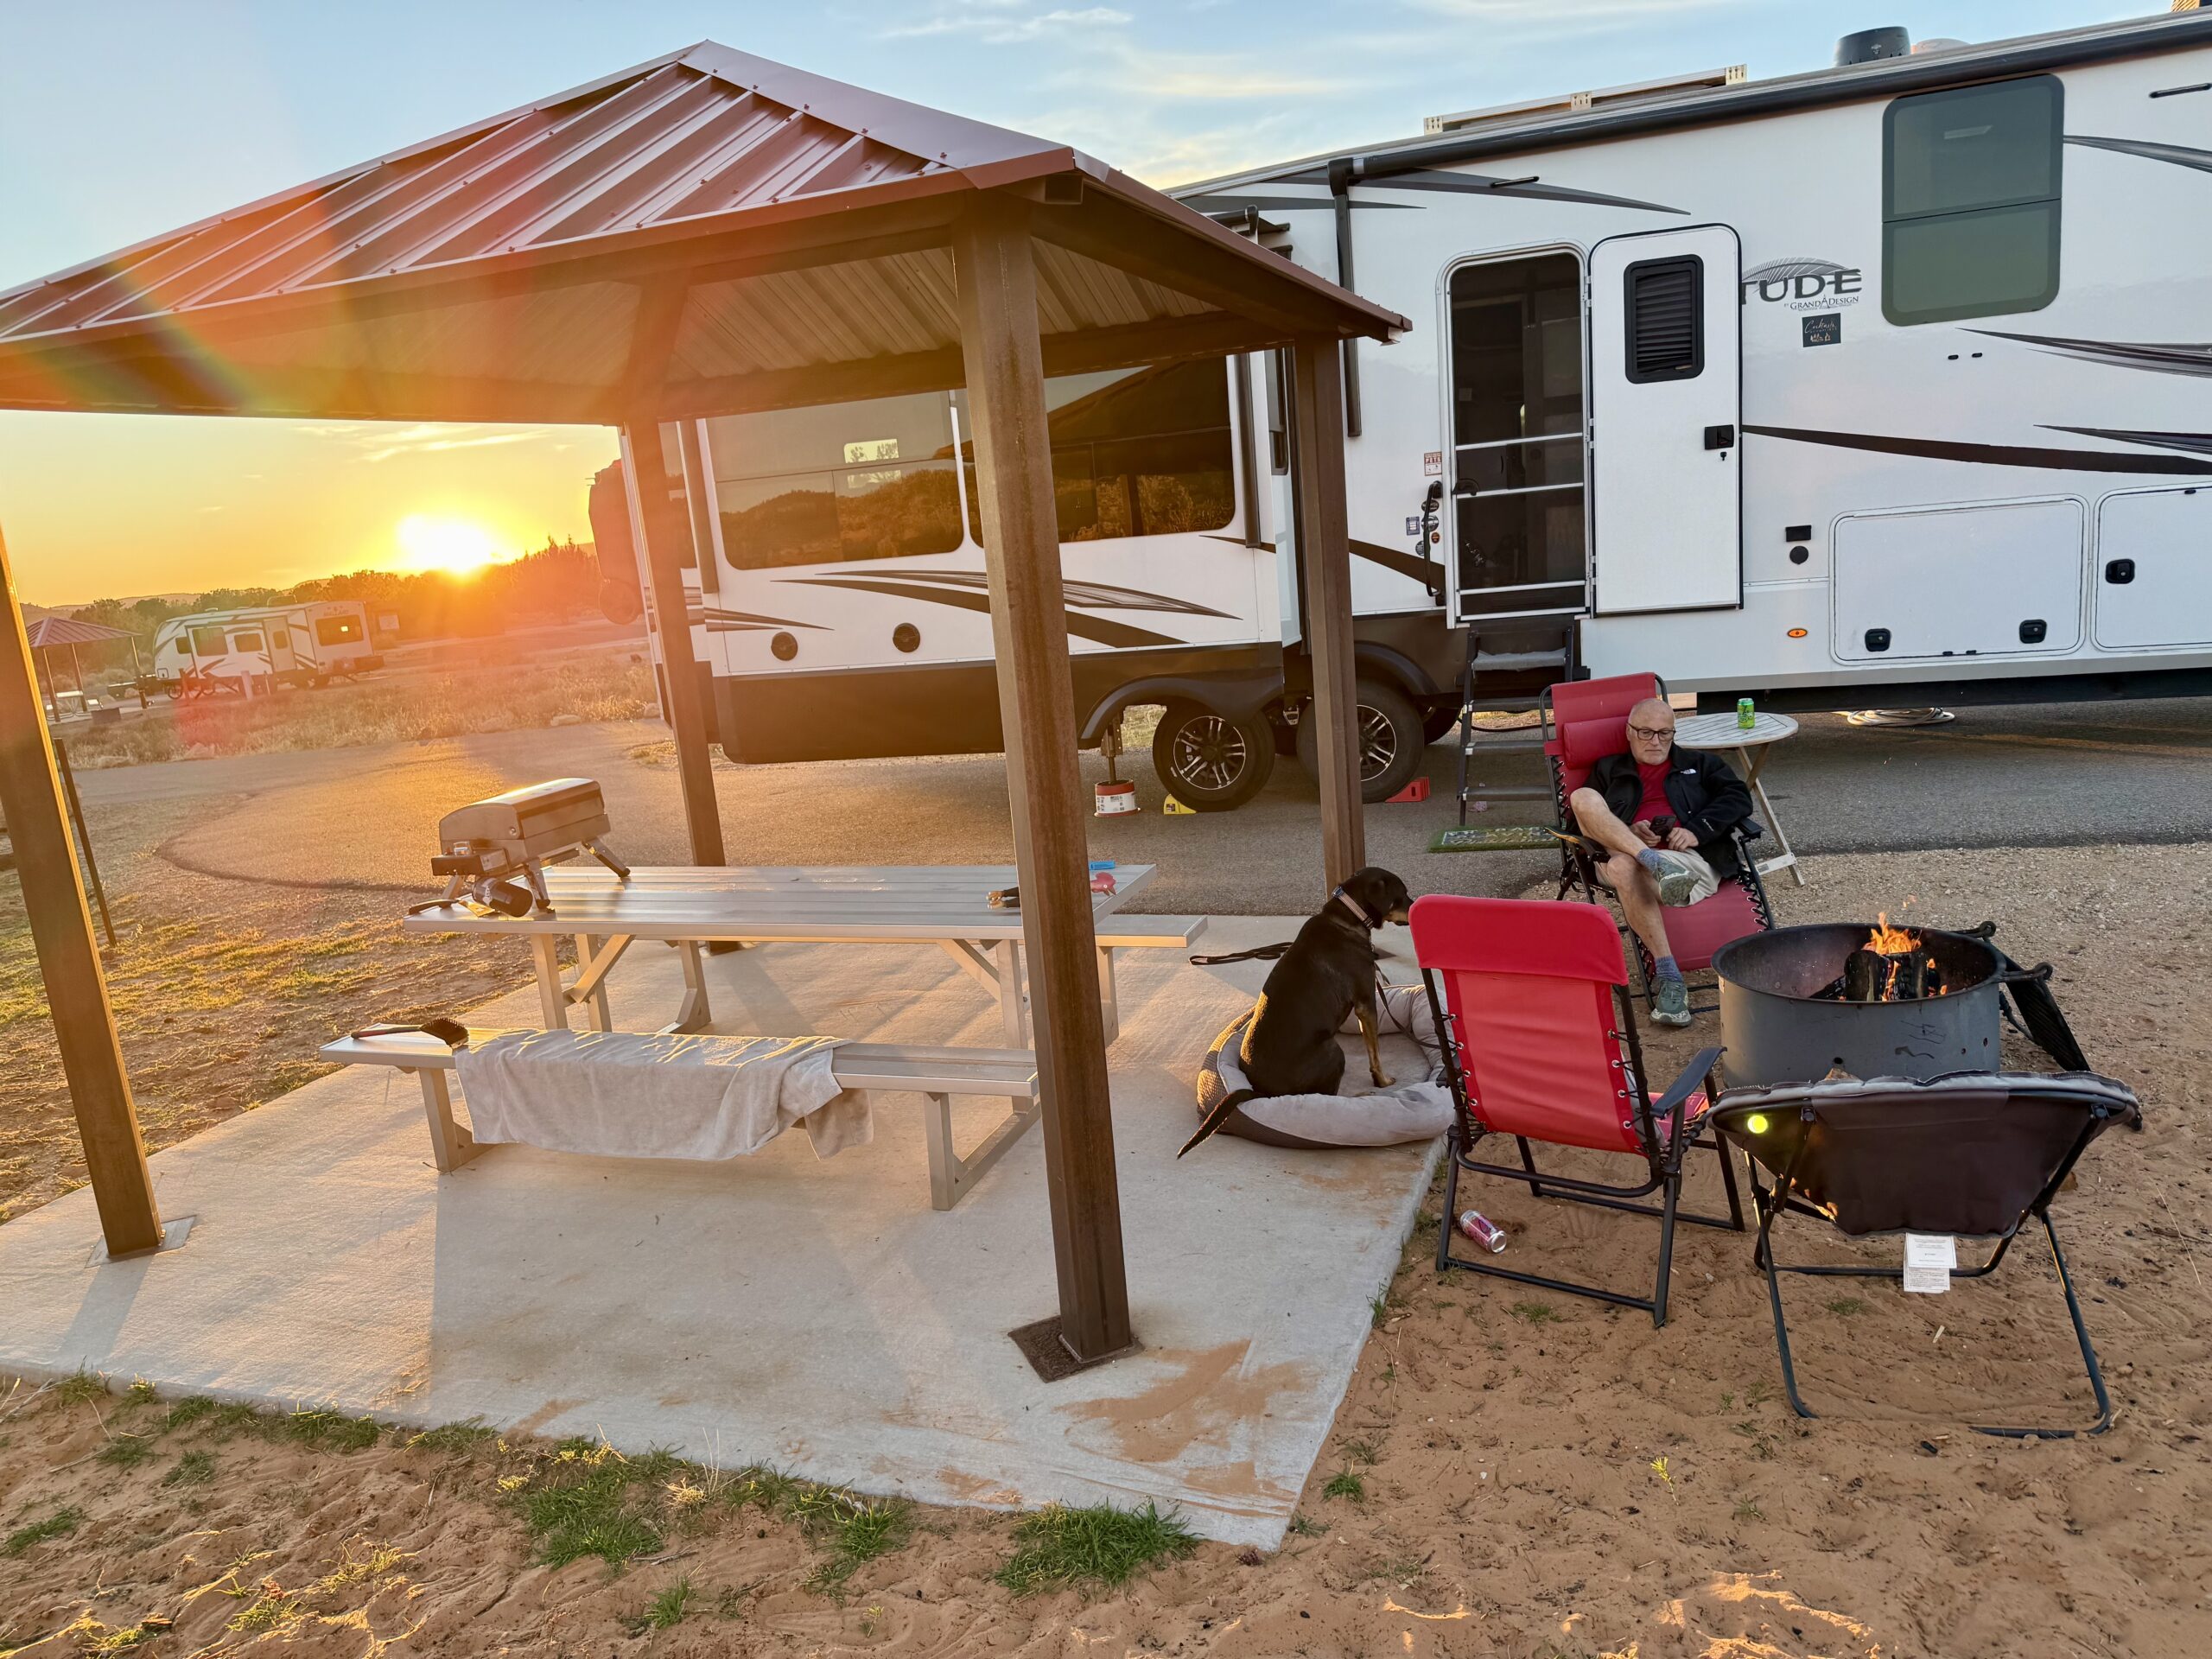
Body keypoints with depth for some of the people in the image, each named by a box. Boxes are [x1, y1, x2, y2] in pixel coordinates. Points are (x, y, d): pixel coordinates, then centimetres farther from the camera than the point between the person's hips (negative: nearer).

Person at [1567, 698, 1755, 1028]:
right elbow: (1585, 822, 15)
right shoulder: (1608, 770, 29)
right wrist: (1630, 832, -4)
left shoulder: (1698, 765, 30)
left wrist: (1697, 830, -6)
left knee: (1625, 867, -38)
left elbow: (1738, 798, 12)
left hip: (1694, 861, -2)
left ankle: (1668, 976, -36)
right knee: (1582, 798, -27)